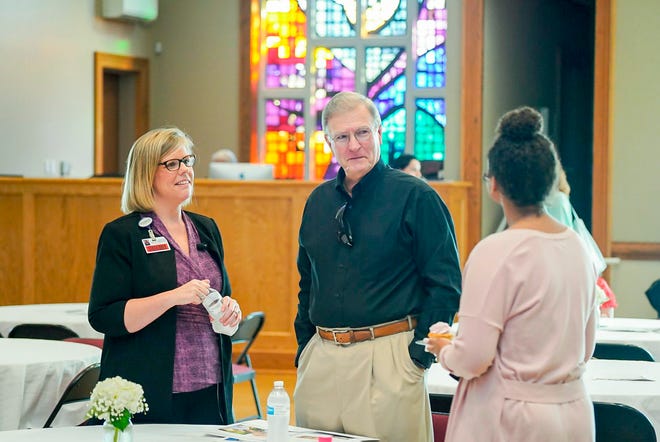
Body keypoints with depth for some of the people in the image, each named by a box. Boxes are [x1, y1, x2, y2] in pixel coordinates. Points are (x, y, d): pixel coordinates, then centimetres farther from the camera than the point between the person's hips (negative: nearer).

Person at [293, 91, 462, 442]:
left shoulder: (415, 197, -6)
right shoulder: (319, 201, 12)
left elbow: (445, 284, -8)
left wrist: (420, 354, -12)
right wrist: (305, 347, 13)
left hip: (388, 358, -5)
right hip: (320, 358, 6)